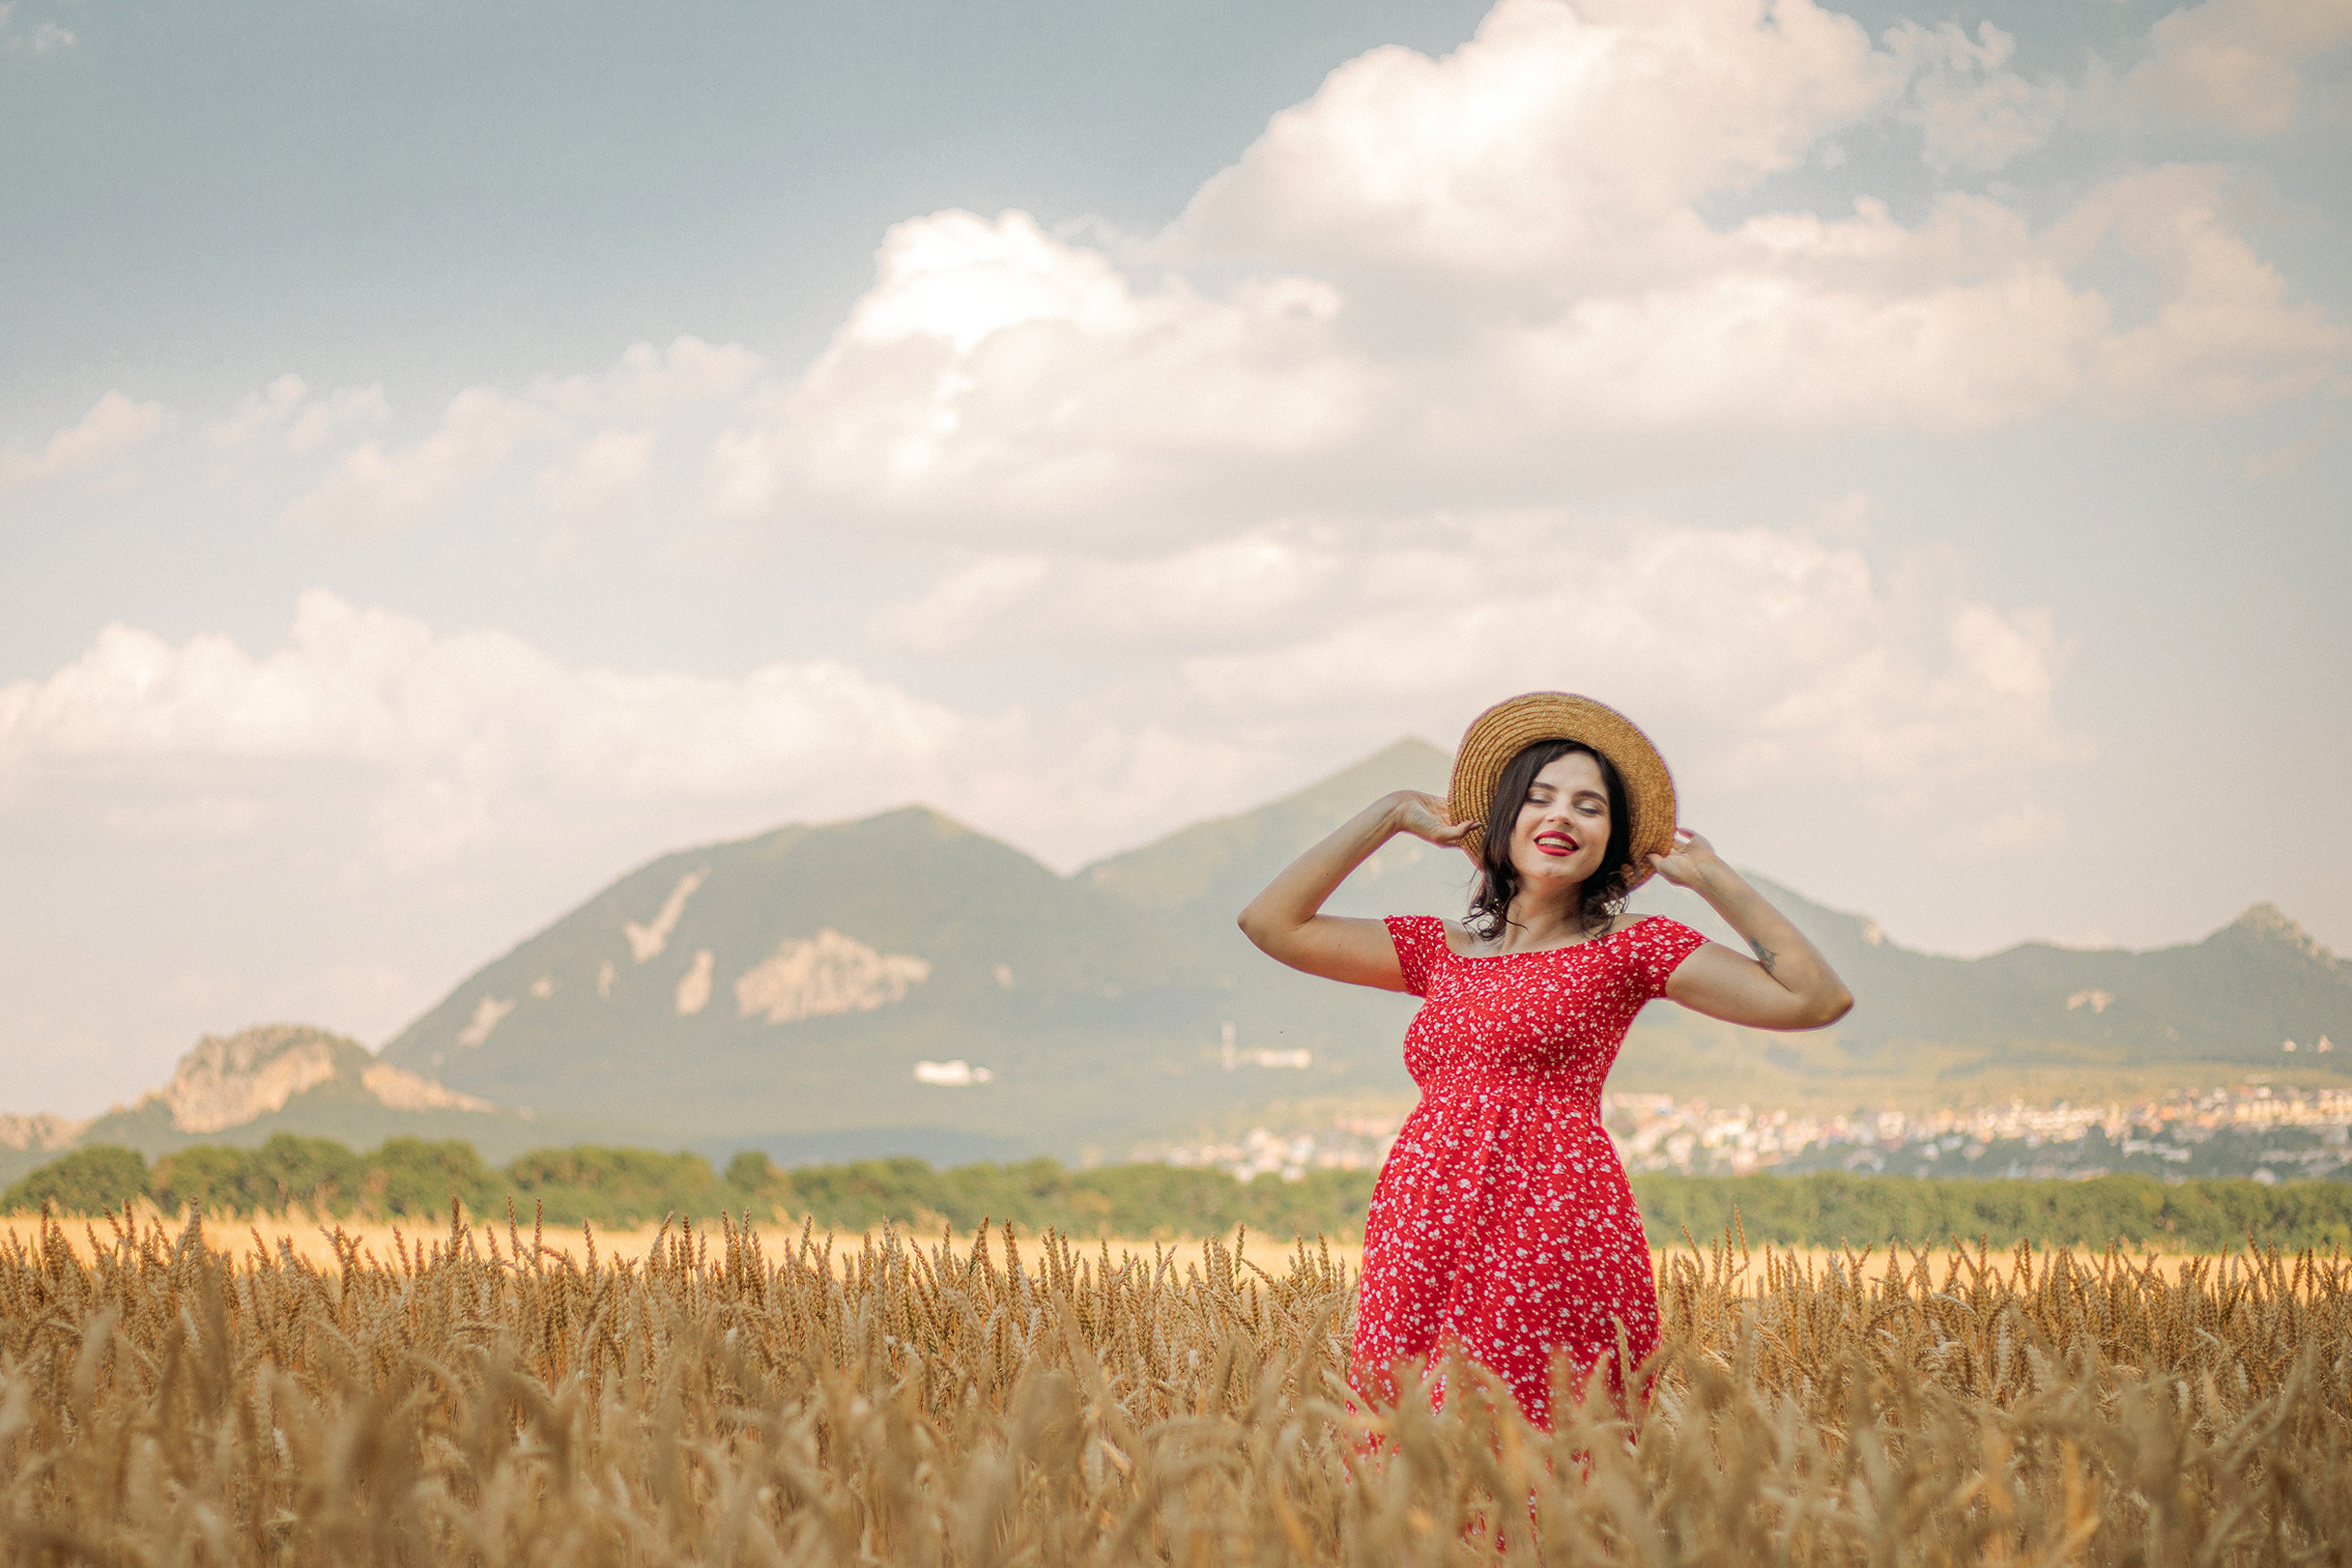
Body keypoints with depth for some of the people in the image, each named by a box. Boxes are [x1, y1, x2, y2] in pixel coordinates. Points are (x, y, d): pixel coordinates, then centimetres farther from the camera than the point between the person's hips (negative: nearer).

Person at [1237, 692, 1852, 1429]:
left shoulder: (1629, 950, 8)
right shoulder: (1441, 950, 20)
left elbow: (1819, 1000, 1)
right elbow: (1271, 922, 16)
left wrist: (1712, 878, 6)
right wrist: (1390, 815, 20)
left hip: (1551, 1244, -4)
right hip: (1420, 1251, 4)